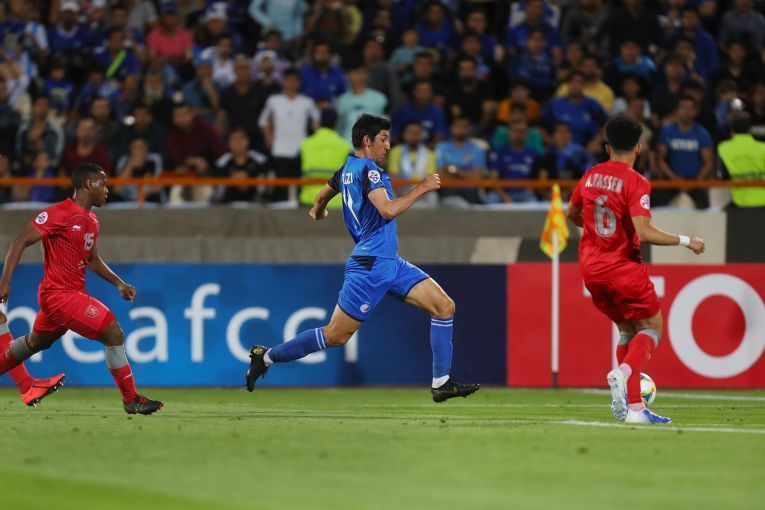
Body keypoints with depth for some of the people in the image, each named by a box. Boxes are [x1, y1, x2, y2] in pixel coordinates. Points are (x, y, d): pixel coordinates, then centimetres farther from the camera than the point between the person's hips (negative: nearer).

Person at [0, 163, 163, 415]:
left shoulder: (91, 221, 12)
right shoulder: (60, 213, -16)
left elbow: (93, 260, 25)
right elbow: (21, 242, -16)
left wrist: (119, 283, 13)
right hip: (60, 293, -10)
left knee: (35, 342, 24)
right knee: (114, 333, -14)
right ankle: (131, 399, -7)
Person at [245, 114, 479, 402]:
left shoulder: (348, 168, 15)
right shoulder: (368, 168, -14)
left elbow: (323, 195, 35)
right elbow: (388, 210, -27)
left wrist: (318, 212, 58)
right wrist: (421, 189, -17)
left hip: (389, 264, 10)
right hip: (371, 266, -10)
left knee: (444, 306, 0)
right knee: (336, 335, -6)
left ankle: (441, 384, -1)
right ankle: (267, 357, 9)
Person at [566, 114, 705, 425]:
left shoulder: (590, 176, 5)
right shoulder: (635, 183, -15)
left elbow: (572, 215, 21)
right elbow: (644, 233, -24)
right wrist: (685, 242, -13)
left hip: (591, 269, 6)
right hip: (623, 268, -6)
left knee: (627, 329, 17)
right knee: (652, 327, 8)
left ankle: (634, 407, 7)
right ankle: (623, 372, -22)